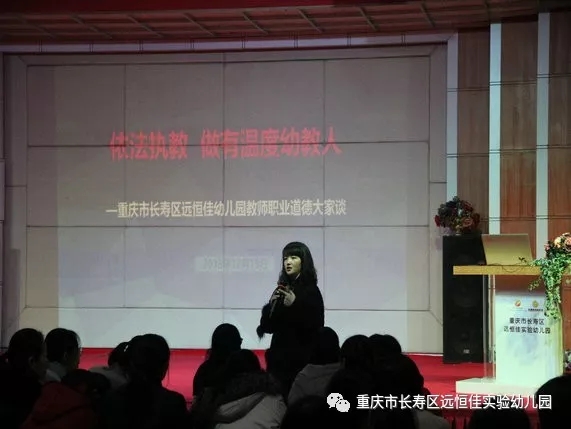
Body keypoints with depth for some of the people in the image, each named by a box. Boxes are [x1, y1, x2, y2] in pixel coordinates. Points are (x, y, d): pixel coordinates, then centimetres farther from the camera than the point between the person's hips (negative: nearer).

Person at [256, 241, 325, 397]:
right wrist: (271, 305, -7)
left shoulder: (310, 290, -5)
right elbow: (268, 326, 11)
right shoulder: (282, 289, 11)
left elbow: (315, 326, -15)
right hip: (279, 357, 6)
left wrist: (295, 305, -23)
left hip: (301, 359, -6)